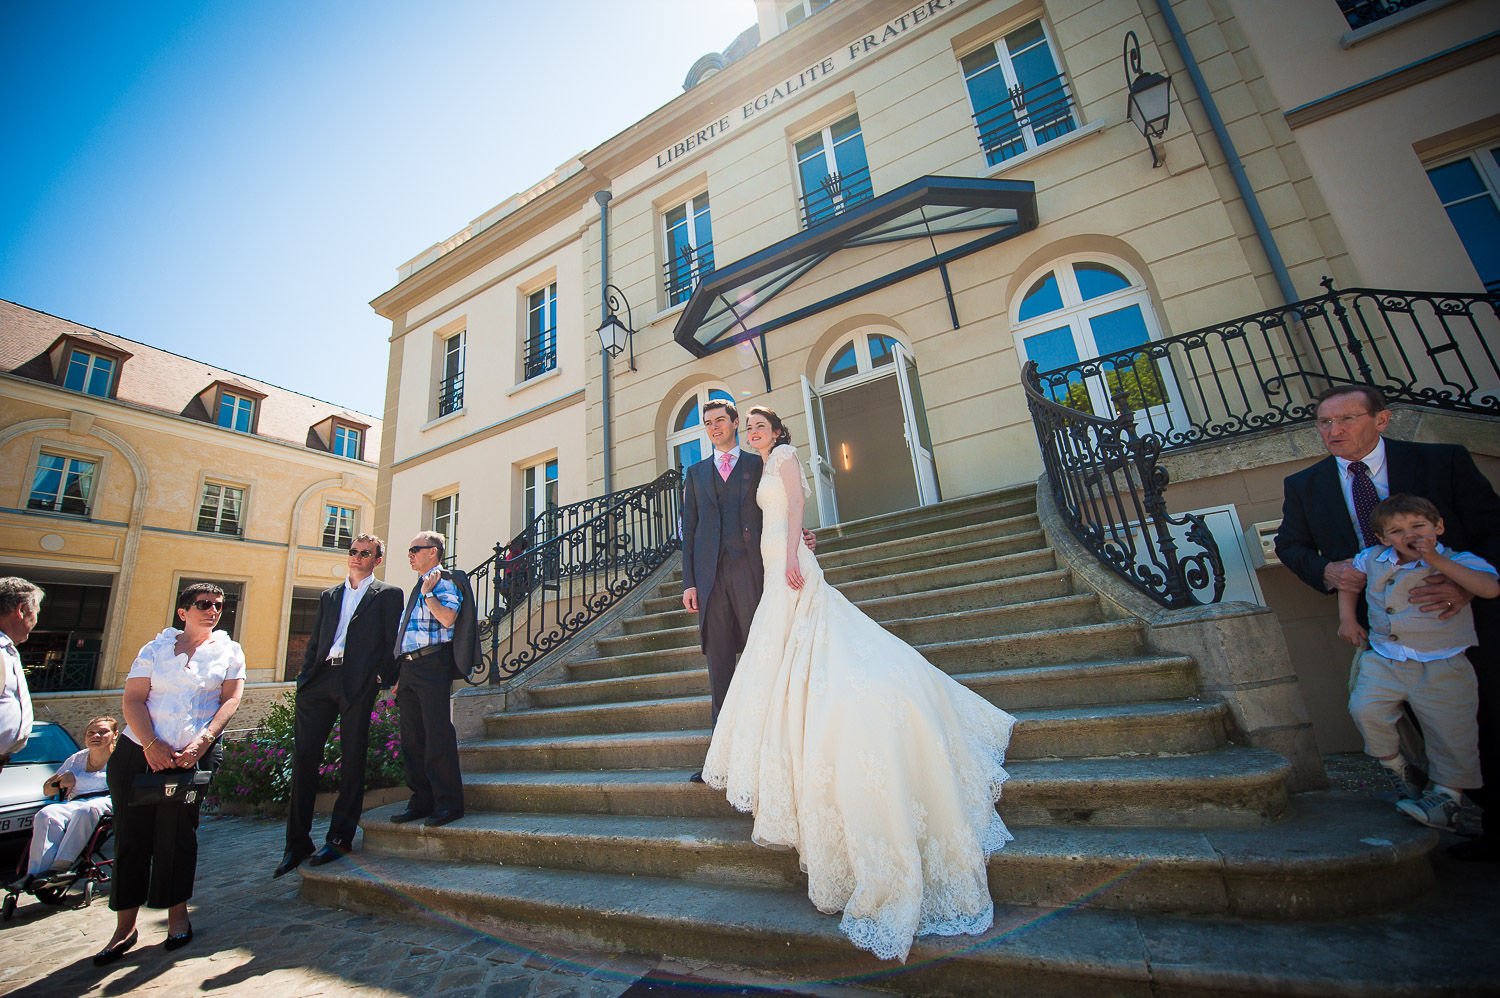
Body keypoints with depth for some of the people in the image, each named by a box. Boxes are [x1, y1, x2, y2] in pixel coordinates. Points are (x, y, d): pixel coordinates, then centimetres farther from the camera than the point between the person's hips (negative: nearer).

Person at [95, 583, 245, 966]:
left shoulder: (229, 651, 7)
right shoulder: (156, 648, 9)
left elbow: (231, 699, 0)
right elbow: (133, 699, 1)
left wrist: (202, 740, -14)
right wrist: (152, 743, -13)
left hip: (195, 755, -1)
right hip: (139, 753, 1)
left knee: (178, 833, 2)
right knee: (131, 834, 4)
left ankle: (177, 915, 18)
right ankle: (125, 927, 19)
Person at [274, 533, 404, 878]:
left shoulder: (388, 594, 6)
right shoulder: (329, 595, 21)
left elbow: (392, 642, 1)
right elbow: (314, 642, 20)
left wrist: (382, 677, -9)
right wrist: (305, 675, 8)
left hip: (357, 682, -4)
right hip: (319, 680, 5)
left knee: (352, 759, 1)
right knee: (304, 756, 3)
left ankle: (340, 838, 12)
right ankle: (297, 843, 15)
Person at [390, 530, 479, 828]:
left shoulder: (444, 581, -3)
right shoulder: (418, 587, 23)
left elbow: (448, 617, -21)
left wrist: (428, 593, -12)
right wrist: (400, 675, 21)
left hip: (432, 664, -9)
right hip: (408, 666, 9)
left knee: (438, 735, -8)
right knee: (412, 737, 11)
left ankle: (449, 803, 0)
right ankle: (422, 801, 21)